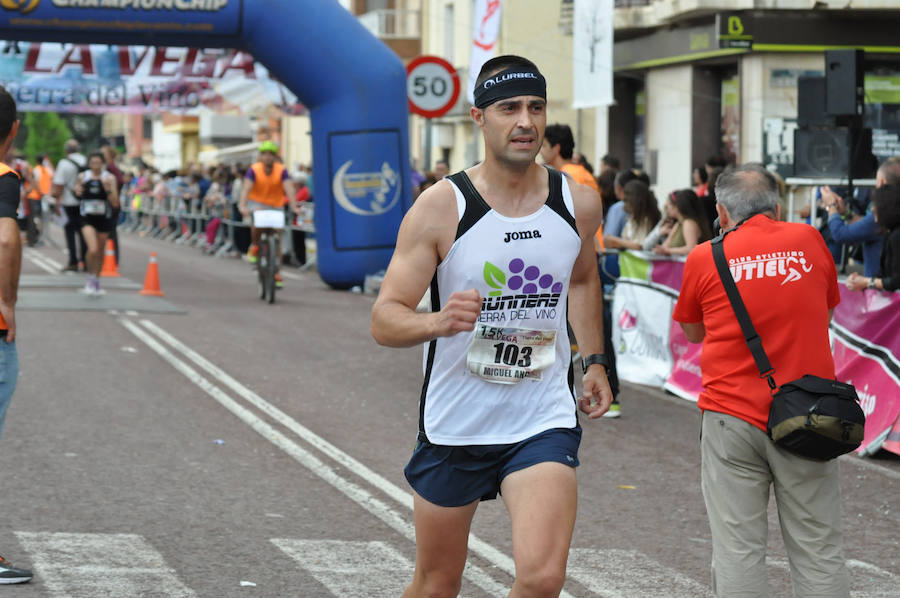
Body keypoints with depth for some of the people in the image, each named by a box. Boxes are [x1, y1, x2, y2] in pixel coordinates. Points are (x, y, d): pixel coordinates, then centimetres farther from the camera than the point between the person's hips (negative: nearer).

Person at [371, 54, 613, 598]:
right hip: (454, 425, -1)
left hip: (544, 424, 1)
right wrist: (439, 322, -33)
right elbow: (385, 319, -14)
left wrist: (595, 359, 17)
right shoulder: (440, 207, -11)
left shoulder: (579, 203, 0)